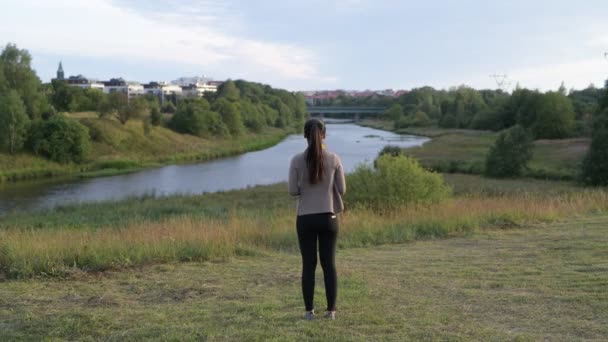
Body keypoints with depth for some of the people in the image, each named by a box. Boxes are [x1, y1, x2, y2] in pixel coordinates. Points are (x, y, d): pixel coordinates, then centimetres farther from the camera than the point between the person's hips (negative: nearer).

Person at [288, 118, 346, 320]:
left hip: (305, 219, 0)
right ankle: (331, 310, 12)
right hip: (328, 217, 1)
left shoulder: (297, 160, -7)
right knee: (329, 264, 9)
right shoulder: (334, 159, -5)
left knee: (308, 265, 8)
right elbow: (341, 189, 0)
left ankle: (309, 310, 11)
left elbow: (292, 191, -5)